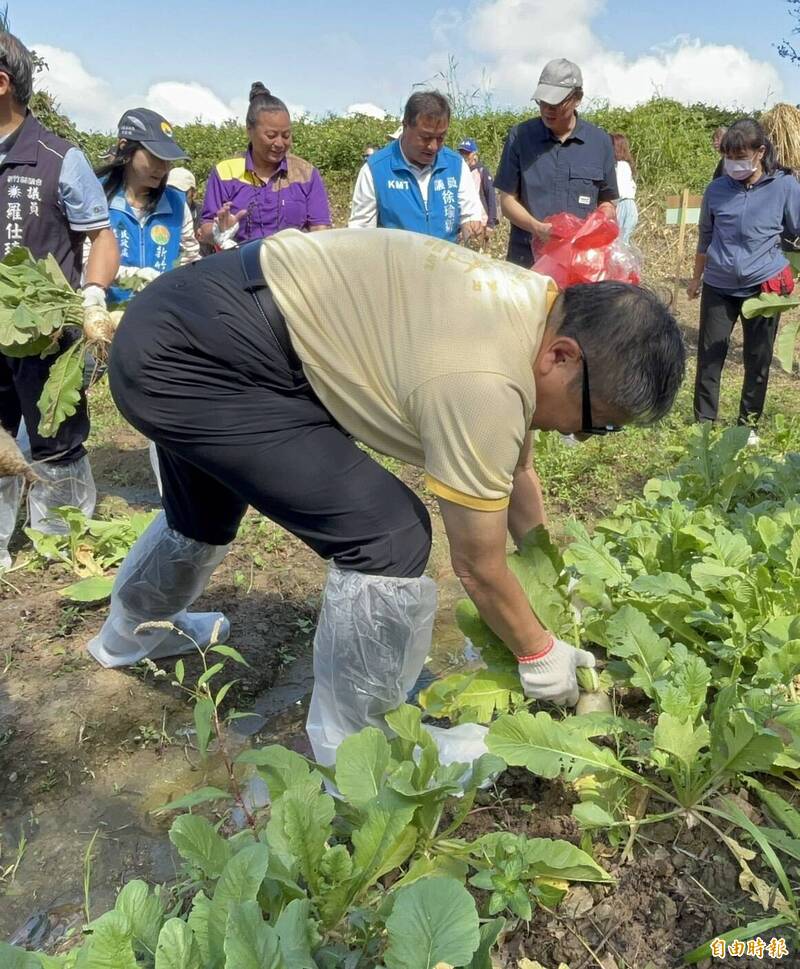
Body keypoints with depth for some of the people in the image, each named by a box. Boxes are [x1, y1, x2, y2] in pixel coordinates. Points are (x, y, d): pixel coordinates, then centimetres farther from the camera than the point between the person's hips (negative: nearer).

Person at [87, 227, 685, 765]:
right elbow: (478, 565, -15)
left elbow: (516, 473, 14)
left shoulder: (535, 308, 1)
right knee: (388, 538, -15)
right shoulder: (482, 387, -28)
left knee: (201, 521, 33)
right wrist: (539, 655, 3)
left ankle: (133, 633, 64)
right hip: (193, 361, -10)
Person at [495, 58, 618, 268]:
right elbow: (507, 200, 2)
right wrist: (538, 228, -16)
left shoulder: (599, 141, 8)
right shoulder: (520, 137, 3)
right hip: (527, 258, -1)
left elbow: (607, 201, 17)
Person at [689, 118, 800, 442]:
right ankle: (704, 422, 16)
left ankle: (748, 424, 23)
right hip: (719, 286, 1)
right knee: (709, 357, 3)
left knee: (758, 361, 9)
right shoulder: (717, 189, 1)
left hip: (764, 286, -1)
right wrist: (697, 277, 20)